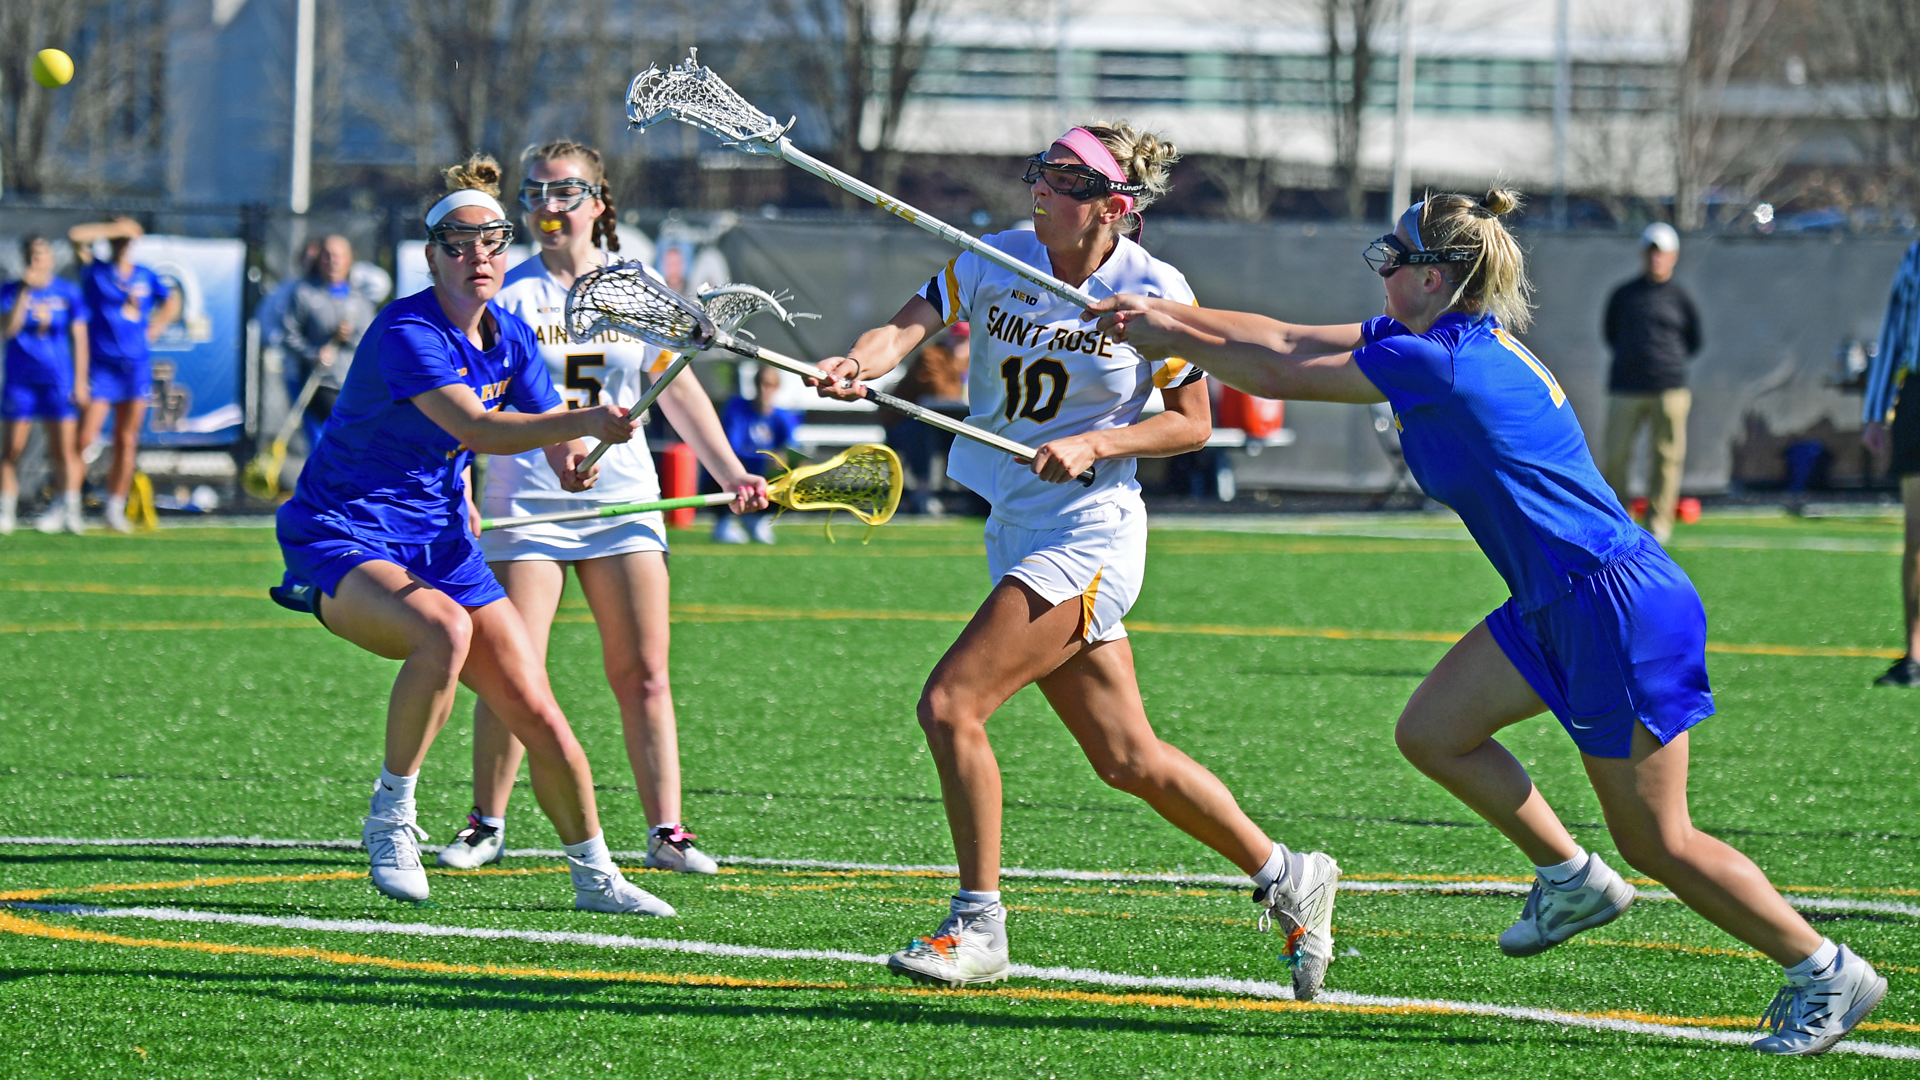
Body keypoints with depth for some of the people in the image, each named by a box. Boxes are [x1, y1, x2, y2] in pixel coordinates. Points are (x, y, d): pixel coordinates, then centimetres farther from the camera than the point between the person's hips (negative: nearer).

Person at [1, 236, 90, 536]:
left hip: (58, 381, 0)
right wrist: (25, 290, -18)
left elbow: (79, 337, 5)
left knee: (65, 450, -5)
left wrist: (80, 381, 0)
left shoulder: (69, 292, 4)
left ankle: (69, 510, 0)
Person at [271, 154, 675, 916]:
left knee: (536, 714, -1)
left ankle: (594, 877, 18)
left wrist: (572, 459, -10)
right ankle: (390, 815, -20)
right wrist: (584, 421, -47)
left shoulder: (509, 337, 3)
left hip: (442, 546, 7)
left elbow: (551, 429, 15)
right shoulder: (407, 334, -21)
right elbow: (478, 428, -35)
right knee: (444, 630, -37)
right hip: (341, 538, -7)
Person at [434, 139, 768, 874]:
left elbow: (678, 390, 16)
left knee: (643, 674, -1)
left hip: (624, 501, 3)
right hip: (527, 502, -3)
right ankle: (486, 826, 7)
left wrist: (731, 474, 13)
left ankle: (665, 831, 4)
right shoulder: (510, 294, -2)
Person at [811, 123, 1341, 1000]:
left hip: (1087, 534, -6)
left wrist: (1095, 443, -17)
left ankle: (977, 927, -5)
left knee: (949, 704, -15)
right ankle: (1286, 878, 26)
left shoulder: (1152, 292, -9)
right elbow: (908, 325, -12)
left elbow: (1192, 423, -2)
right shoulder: (996, 263, 2)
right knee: (1125, 758, 11)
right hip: (1018, 528, 6)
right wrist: (858, 362, -34)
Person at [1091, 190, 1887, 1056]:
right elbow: (1286, 341, 15)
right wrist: (1165, 314, 12)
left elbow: (1276, 378, -11)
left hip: (1618, 609, -10)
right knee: (1430, 733, 9)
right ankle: (1571, 879, 20)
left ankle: (1825, 972, 7)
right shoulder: (1418, 339, 9)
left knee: (1655, 842, -3)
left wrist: (1171, 340, 2)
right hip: (1556, 608, 10)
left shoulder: (1438, 361, -19)